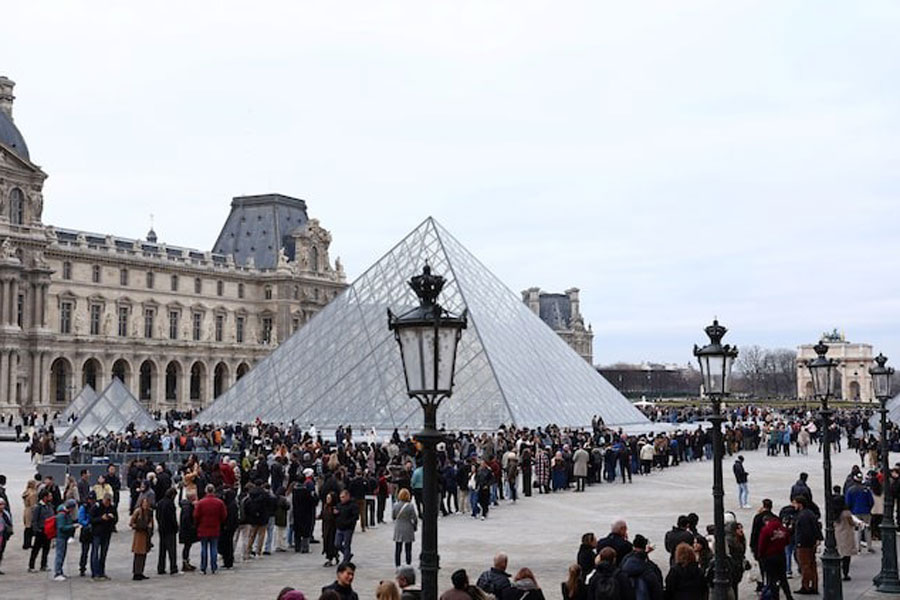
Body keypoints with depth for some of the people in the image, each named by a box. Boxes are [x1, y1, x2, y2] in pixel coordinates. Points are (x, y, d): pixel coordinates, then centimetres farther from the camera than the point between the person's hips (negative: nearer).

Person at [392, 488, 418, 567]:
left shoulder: (395, 506, -7)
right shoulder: (410, 506, -15)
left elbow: (393, 517, 3)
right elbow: (415, 519, -10)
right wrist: (415, 527, 7)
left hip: (398, 530, 2)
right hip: (408, 530, -2)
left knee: (397, 550, 12)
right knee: (408, 550, 8)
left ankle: (397, 567, 14)